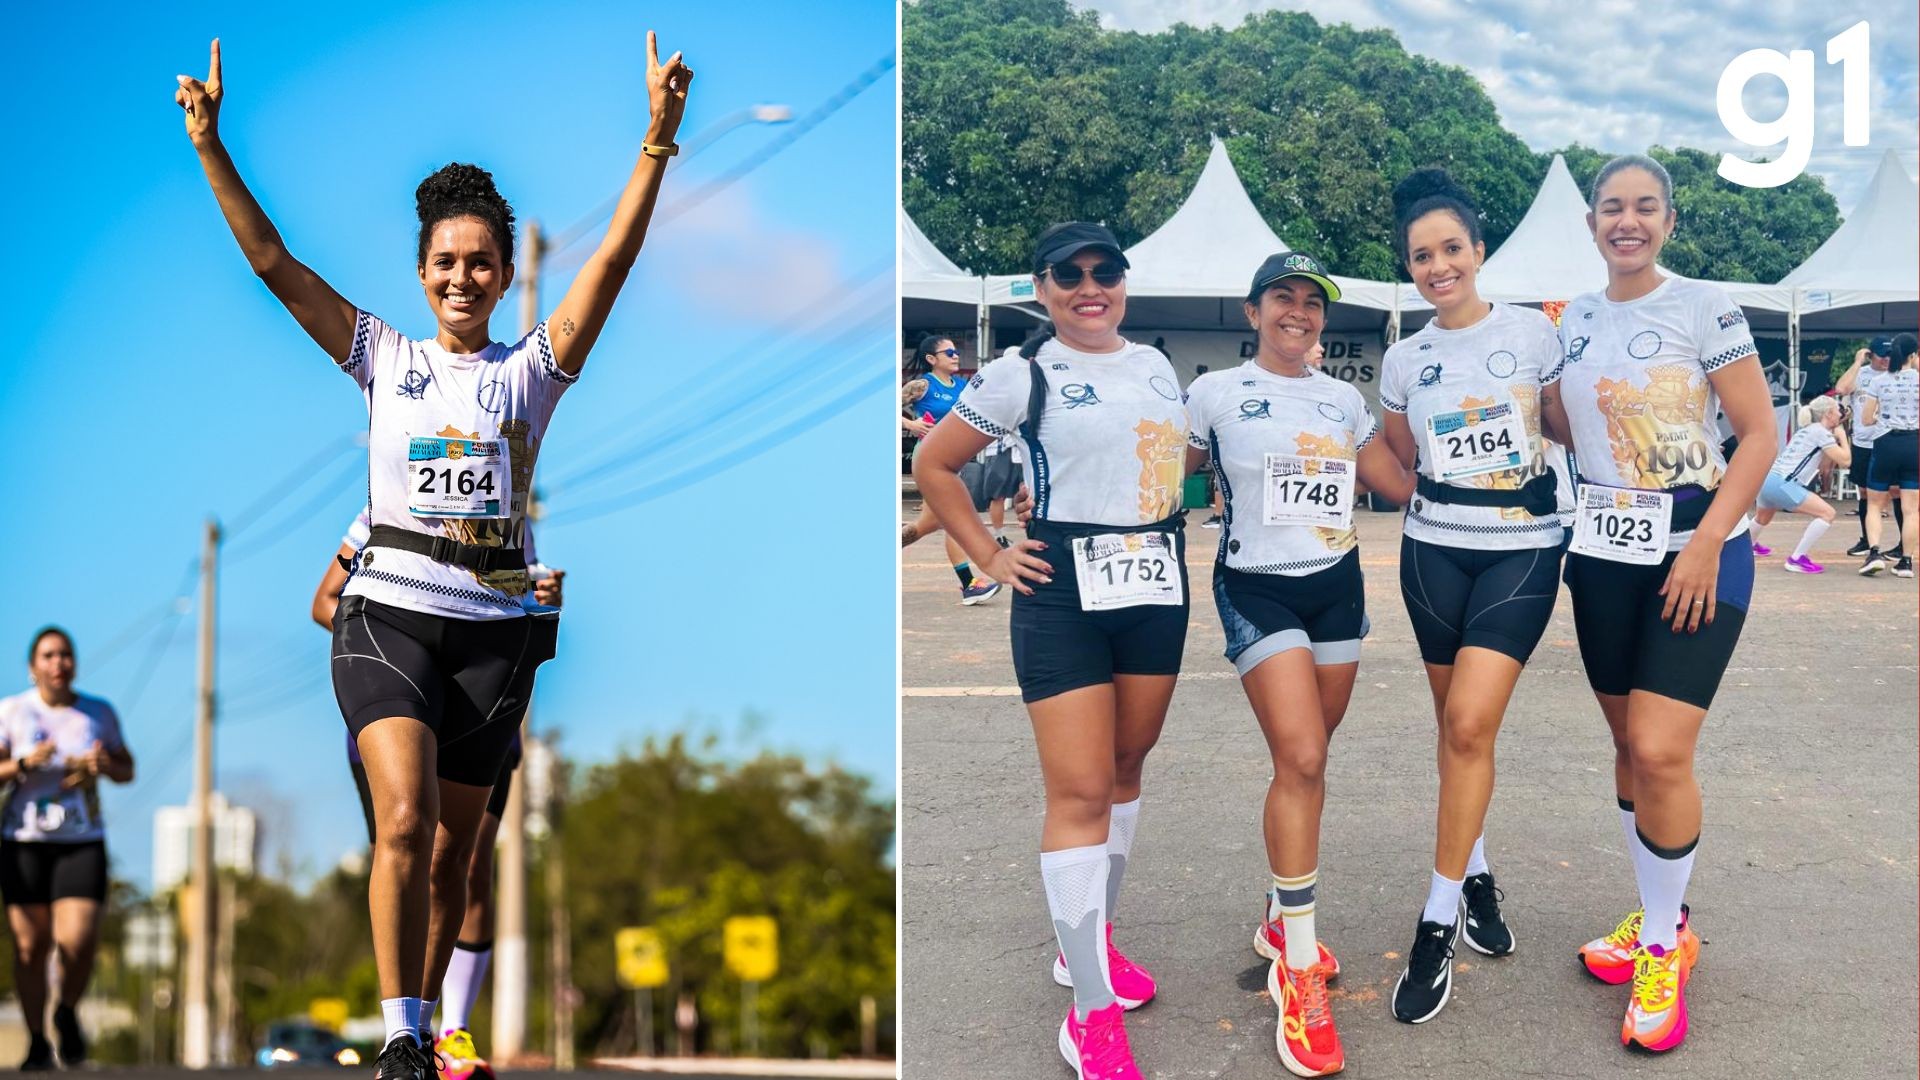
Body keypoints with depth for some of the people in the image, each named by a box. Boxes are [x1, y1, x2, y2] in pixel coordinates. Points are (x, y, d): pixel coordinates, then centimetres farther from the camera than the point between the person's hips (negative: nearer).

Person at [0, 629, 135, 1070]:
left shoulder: (99, 712, 6)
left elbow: (127, 771, 13)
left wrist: (105, 764, -8)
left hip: (83, 843, 1)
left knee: (77, 943, -14)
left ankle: (67, 1013, 15)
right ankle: (37, 1043, 13)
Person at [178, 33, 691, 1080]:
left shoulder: (532, 366, 8)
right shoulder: (383, 357, 9)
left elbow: (613, 259, -3)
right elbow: (273, 263, 3)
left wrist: (657, 140, -14)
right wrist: (210, 150, -6)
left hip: (493, 623, 1)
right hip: (389, 610, -1)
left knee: (450, 851, 6)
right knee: (404, 819, -20)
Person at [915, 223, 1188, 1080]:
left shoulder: (1156, 366, 11)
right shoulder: (1022, 375, -5)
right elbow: (934, 465, 1)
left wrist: (1166, 534, 11)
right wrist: (989, 558, -4)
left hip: (1157, 591, 6)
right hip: (1063, 598, -6)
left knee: (1126, 769, 12)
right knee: (1080, 791, -9)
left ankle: (1091, 940, 30)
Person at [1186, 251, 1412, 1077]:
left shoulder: (1342, 400, 11)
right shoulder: (1215, 394, -2)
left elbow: (1402, 484, 14)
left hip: (1337, 585, 5)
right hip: (1258, 588, -5)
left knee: (1307, 761, 6)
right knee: (1300, 759, -16)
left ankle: (1280, 917, 24)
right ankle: (1298, 967, -10)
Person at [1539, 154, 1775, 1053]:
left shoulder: (1704, 306, -8)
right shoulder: (1571, 321, 8)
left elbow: (1759, 434, -10)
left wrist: (1706, 544, -17)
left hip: (1696, 551, -5)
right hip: (1604, 554, 5)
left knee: (1660, 750, -13)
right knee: (1630, 744, 10)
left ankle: (1663, 942, 2)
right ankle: (1659, 919, 26)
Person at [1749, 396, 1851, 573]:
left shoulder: (1806, 430, 21)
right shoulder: (1821, 432, -5)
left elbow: (1821, 462, 30)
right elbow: (1845, 460, -8)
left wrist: (1835, 435, 24)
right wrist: (1842, 437, 8)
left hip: (1767, 479, 10)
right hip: (1782, 484, -10)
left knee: (1763, 517, 39)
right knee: (1827, 513, -12)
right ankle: (1797, 559, -13)